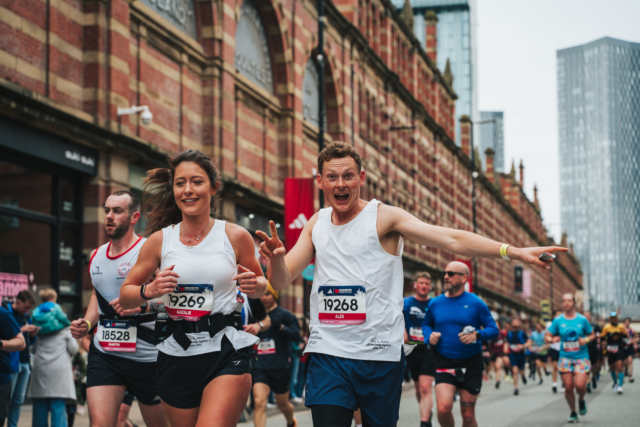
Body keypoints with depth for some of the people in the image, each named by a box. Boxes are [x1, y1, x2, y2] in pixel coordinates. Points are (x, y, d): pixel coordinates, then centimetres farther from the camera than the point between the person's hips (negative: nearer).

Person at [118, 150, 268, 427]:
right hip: (176, 355, 3)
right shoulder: (160, 240, 4)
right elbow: (125, 298, 11)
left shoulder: (235, 237, 1)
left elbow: (260, 284, 15)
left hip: (227, 353, -2)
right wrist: (149, 290, -10)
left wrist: (254, 285, -8)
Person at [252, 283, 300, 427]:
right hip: (260, 366, 3)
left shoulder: (285, 314, -3)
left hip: (280, 367, -2)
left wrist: (280, 327, -27)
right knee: (259, 402, -17)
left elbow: (296, 336, -14)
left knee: (282, 404, 15)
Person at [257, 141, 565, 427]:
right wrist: (275, 257, -15)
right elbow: (281, 280, 9)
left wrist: (513, 251, -21)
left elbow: (452, 240, -10)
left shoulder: (383, 217, -2)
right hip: (327, 352, 3)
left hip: (379, 354, -2)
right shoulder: (316, 224, 11)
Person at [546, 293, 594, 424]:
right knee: (568, 387, -1)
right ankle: (573, 413, 20)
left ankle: (581, 400, 18)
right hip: (565, 357, 1)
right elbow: (547, 336, 5)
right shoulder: (558, 320, 2)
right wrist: (552, 339, -17)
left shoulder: (582, 319, 0)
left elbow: (592, 334, 10)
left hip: (581, 357, -1)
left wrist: (586, 340, -11)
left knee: (580, 385, -17)